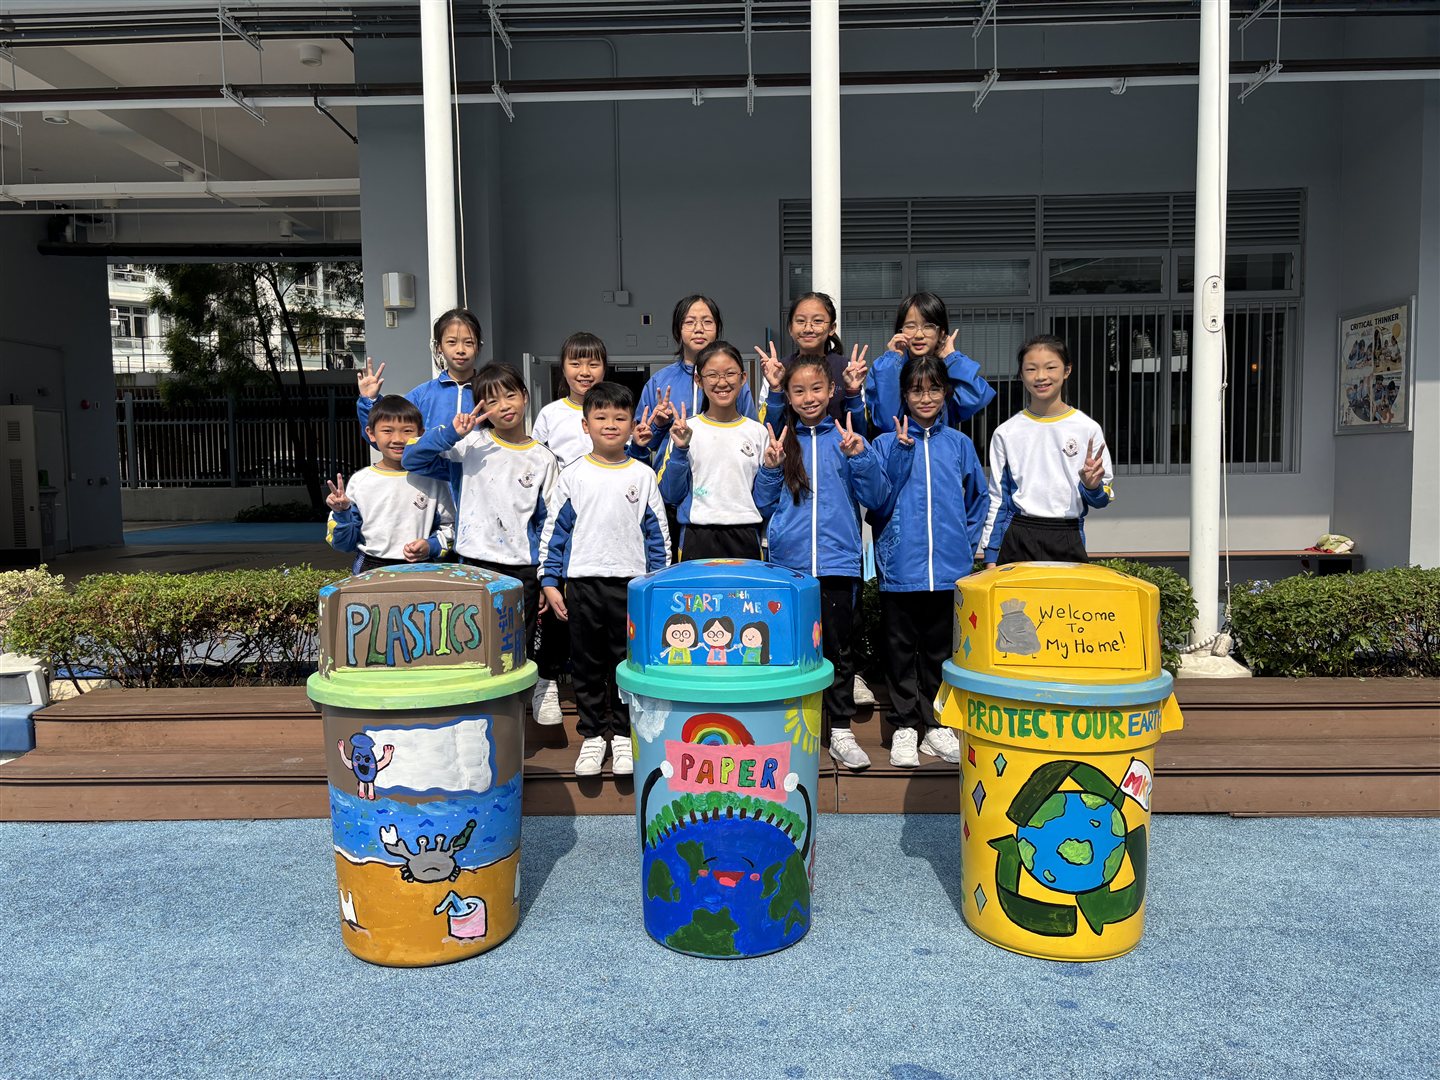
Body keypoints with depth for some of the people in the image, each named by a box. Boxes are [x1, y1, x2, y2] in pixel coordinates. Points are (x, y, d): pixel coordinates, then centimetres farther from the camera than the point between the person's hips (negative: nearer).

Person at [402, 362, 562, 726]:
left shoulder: (543, 459, 4)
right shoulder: (472, 442, 2)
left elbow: (548, 522, 5)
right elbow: (413, 458, -1)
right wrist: (451, 432, -15)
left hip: (522, 567, 0)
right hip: (477, 562, 0)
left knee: (519, 650, 6)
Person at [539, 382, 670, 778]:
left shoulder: (643, 476, 4)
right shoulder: (572, 476, 3)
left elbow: (657, 534, 7)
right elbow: (554, 530, 5)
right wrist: (549, 582, 0)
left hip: (632, 583, 0)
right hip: (583, 583, 0)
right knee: (587, 665, 8)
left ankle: (623, 735, 20)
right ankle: (592, 735, 20)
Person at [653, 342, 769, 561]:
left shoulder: (757, 432, 6)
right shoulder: (686, 430, 2)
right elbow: (670, 496, 0)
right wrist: (679, 451, -9)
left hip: (745, 538, 1)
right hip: (697, 540, -1)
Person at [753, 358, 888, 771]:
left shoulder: (847, 438, 5)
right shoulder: (781, 440, 8)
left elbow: (876, 498, -1)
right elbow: (764, 507, 9)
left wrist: (859, 456, -14)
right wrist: (770, 468, -6)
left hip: (837, 561, -1)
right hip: (788, 562, 1)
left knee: (838, 649, 6)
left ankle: (840, 731, 17)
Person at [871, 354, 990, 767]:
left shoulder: (959, 443, 8)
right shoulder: (887, 443, 2)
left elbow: (979, 498, 16)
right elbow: (878, 500, -7)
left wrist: (967, 541, 7)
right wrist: (901, 451, -14)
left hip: (949, 567, 2)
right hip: (900, 566, -1)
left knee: (941, 649, 10)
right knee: (901, 649, 6)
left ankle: (936, 726, 22)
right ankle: (904, 726, 18)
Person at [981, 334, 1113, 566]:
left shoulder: (1088, 429, 1)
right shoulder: (1006, 433, 3)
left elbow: (1101, 500, 6)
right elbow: (997, 499, 6)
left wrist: (1092, 487, -17)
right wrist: (991, 557, 3)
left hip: (1068, 540, 0)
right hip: (1017, 541, 0)